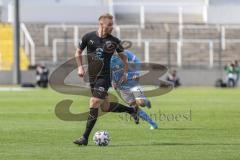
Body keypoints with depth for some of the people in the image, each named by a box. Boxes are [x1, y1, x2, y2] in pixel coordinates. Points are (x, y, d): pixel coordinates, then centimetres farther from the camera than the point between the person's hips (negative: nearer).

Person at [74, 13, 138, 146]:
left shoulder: (114, 41, -3)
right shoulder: (88, 37, -1)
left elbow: (123, 57, 12)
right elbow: (78, 52, 13)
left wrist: (125, 73, 5)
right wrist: (80, 67, 0)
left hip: (104, 77, -4)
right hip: (92, 77, 4)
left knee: (94, 104, -14)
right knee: (105, 107, 10)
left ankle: (85, 138, -9)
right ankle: (131, 110, 34)